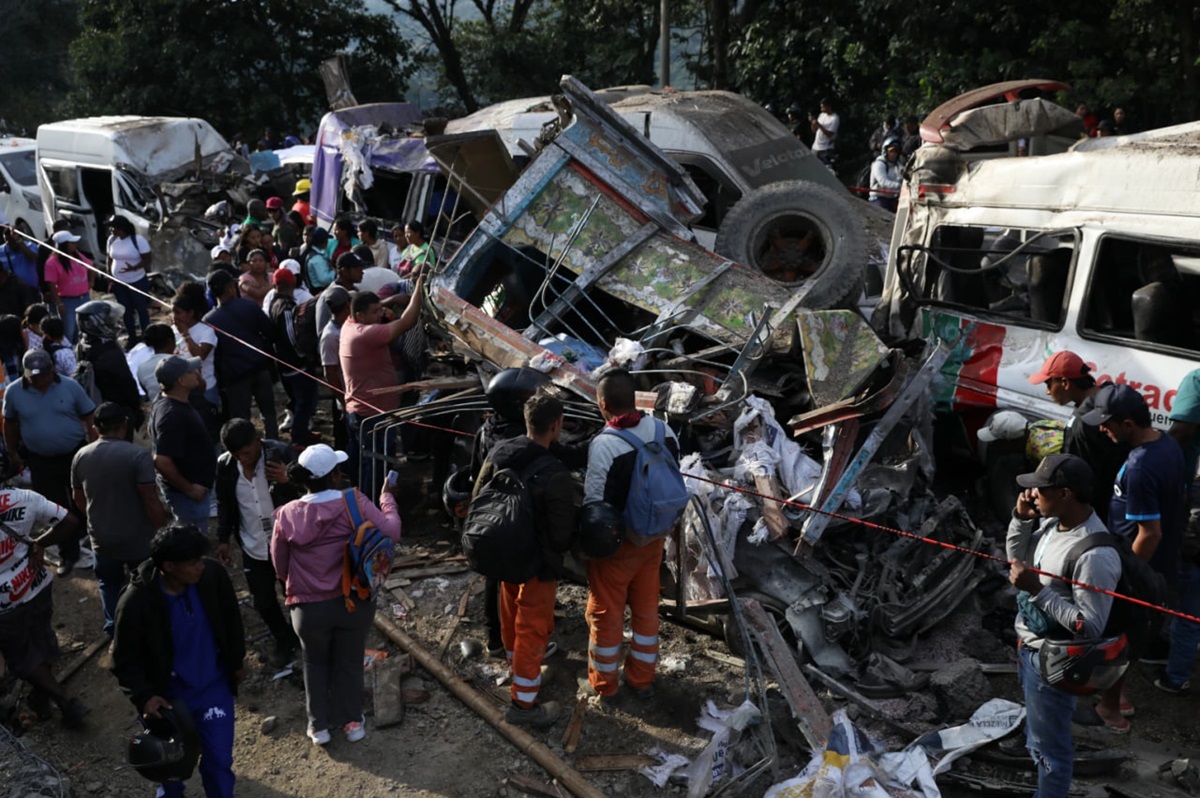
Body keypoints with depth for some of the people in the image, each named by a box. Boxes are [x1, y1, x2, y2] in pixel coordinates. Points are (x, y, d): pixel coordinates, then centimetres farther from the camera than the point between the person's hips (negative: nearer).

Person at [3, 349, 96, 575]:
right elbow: (10, 424, 8)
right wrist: (13, 454, 12)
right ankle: (68, 554, 24)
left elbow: (89, 417, -4)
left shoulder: (70, 386, -11)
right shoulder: (14, 392, -7)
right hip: (41, 461, 1)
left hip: (76, 454, -1)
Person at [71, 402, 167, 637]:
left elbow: (79, 499, 8)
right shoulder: (138, 455, -22)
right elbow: (151, 502, -21)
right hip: (138, 539, -4)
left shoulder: (81, 456, -5)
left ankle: (113, 630, 34)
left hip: (101, 539, 4)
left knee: (109, 584, 25)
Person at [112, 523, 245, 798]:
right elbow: (125, 660, -13)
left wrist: (237, 661, 9)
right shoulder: (136, 602, -27)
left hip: (214, 686, 1)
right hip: (169, 693, -1)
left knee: (219, 759, 4)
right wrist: (143, 696, -25)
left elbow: (231, 618, -1)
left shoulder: (213, 575, -20)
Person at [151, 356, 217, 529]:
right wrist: (188, 488, -22)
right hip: (187, 492, -10)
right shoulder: (173, 415, -29)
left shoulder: (169, 402, 2)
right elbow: (162, 462, -34)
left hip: (193, 485, 10)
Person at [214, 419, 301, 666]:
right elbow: (224, 505, 6)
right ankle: (284, 639, 39)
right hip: (253, 546, 3)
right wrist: (223, 539, 5)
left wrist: (287, 481, -35)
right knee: (263, 602, 13)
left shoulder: (281, 453, -20)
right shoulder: (224, 465, -10)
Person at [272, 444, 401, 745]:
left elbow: (280, 566, 0)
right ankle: (352, 722, 33)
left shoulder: (287, 515, -10)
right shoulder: (354, 502, -17)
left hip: (309, 607, 1)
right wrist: (387, 497, 0)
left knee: (315, 663, 24)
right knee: (350, 662, 21)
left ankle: (319, 725, 33)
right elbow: (391, 533, -15)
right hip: (354, 601, -1)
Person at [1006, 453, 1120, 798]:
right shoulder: (1050, 522, -6)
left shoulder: (1096, 555, -31)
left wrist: (1037, 589, -30)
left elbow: (1090, 627, -28)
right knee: (1039, 734, 29)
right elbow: (1017, 557, 11)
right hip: (1029, 647, 9)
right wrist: (1020, 518, -6)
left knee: (1049, 746, 11)